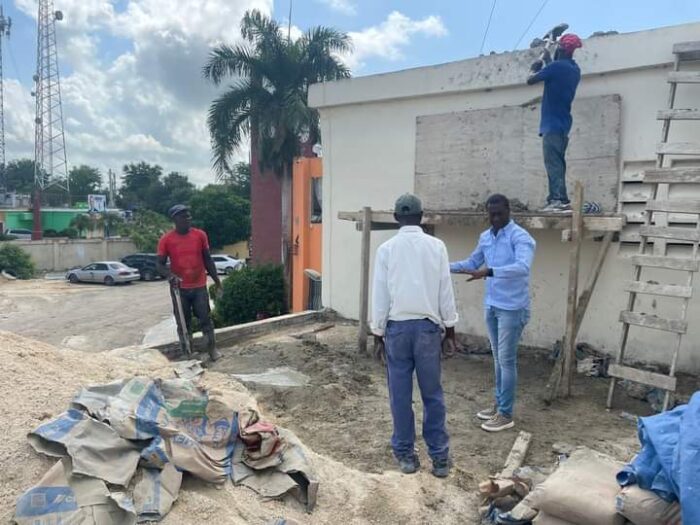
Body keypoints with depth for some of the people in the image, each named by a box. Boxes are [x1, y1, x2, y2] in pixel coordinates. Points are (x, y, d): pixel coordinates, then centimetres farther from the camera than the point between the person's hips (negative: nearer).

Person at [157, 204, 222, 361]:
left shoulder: (200, 235, -1)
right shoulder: (166, 239, -6)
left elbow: (207, 259, 8)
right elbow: (160, 264, -4)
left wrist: (216, 280, 9)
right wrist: (170, 276, -24)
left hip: (199, 286, 1)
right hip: (179, 288, -1)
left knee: (205, 319, 5)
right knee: (183, 323, 7)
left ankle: (212, 349, 15)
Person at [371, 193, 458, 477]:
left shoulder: (386, 249, -5)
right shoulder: (437, 246, -3)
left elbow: (380, 294, -2)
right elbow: (446, 291, 0)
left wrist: (377, 329, 7)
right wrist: (450, 325, 10)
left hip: (397, 327, -1)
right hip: (428, 326, 1)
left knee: (400, 394, 9)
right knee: (432, 394, 9)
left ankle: (405, 454, 18)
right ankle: (440, 456, 16)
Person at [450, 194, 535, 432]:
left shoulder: (520, 237, -16)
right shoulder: (485, 237, 9)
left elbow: (523, 267, -32)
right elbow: (472, 263, 21)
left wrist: (488, 272, -42)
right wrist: (446, 266, 7)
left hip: (512, 308, -7)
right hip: (491, 306, 8)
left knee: (507, 360, -1)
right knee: (498, 358, 16)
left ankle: (506, 414, 10)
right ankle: (499, 404, 29)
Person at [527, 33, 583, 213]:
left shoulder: (556, 66, -12)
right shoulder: (574, 69, 16)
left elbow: (530, 80, -6)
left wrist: (534, 68, 13)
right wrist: (548, 61, 35)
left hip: (552, 124, -9)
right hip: (562, 123, 9)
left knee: (553, 163, -13)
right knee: (558, 163, 10)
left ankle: (558, 200, -19)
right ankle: (561, 200, 9)